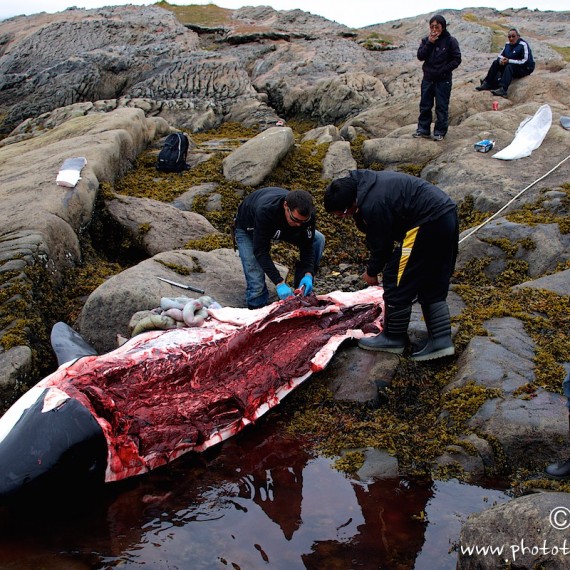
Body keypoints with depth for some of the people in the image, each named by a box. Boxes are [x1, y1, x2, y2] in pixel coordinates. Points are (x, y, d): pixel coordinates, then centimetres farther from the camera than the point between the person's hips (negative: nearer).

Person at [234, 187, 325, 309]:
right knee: (257, 286, -22)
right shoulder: (265, 210, -45)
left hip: (281, 228, 5)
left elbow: (306, 245, -20)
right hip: (248, 230, -5)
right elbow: (261, 251, -42)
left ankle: (302, 291, -1)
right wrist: (279, 283, -47)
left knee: (318, 239, -12)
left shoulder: (306, 213, -31)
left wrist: (308, 274, -35)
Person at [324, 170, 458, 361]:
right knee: (433, 286, 15)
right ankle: (441, 340, 16)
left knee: (397, 280, 1)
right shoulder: (365, 182, 10)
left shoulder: (372, 205, -21)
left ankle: (393, 338, 14)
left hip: (428, 224, -10)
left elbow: (381, 243, -7)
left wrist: (372, 272, 10)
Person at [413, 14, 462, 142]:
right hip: (428, 78, 4)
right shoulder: (426, 40, 4)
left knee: (442, 107, 1)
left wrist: (443, 70, -15)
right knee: (425, 105, 10)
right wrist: (429, 43, -16)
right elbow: (420, 56, -6)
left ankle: (440, 132, 10)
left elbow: (457, 60, -7)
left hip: (443, 80, -4)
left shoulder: (450, 41, -7)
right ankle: (423, 129, 21)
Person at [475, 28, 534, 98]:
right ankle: (487, 84, -10)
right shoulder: (507, 44, 3)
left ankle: (503, 90, -50)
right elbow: (500, 55, 9)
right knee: (496, 62, -3)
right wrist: (501, 60, -17)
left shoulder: (523, 45, -18)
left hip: (525, 68, -8)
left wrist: (509, 61, -28)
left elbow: (525, 61, -23)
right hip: (512, 65, 8)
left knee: (509, 67, -35)